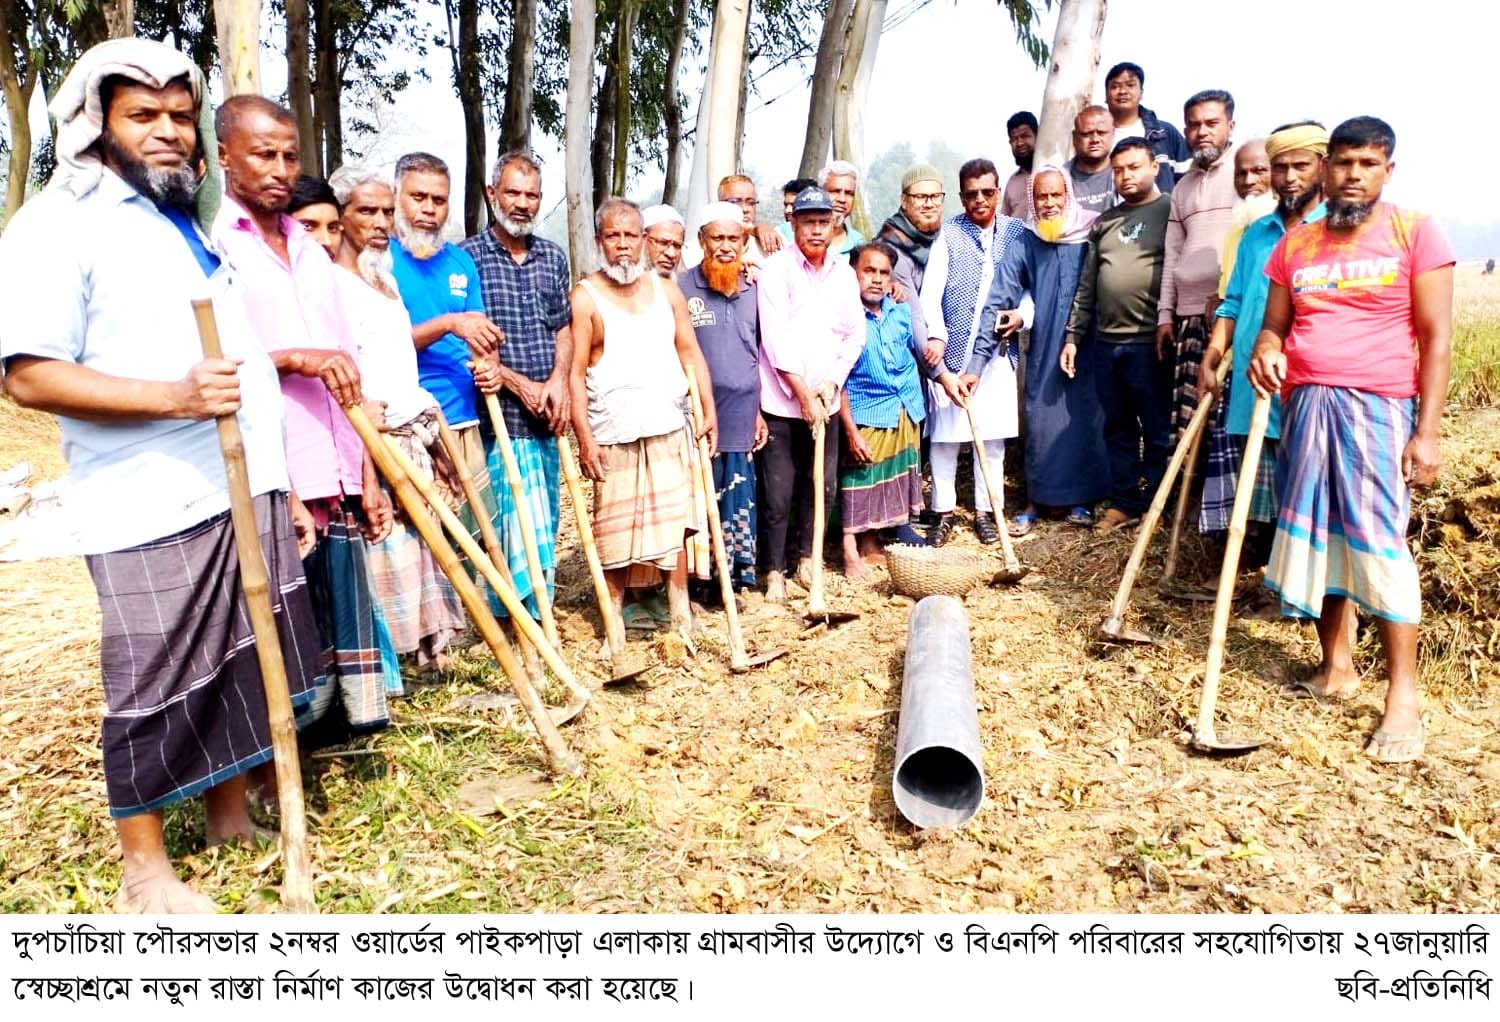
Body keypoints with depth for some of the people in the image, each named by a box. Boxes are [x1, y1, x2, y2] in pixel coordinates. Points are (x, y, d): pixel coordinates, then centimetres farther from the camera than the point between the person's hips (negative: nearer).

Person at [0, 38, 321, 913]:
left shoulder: (195, 222, 18)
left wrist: (285, 482, 18)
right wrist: (172, 397, -27)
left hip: (247, 489, 7)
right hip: (153, 508, -7)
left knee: (246, 666, 14)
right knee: (156, 687, 2)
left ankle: (233, 815, 31)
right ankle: (146, 869, 19)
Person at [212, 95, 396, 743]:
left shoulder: (310, 251, 18)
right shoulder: (207, 241, -2)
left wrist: (367, 476, 13)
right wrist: (293, 357, -21)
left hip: (334, 478, 6)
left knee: (344, 611, 9)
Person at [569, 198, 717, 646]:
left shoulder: (666, 290, 11)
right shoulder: (585, 297, -2)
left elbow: (690, 354, 11)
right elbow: (575, 371, -7)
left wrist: (708, 411, 4)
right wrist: (584, 436, -12)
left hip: (670, 431, 3)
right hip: (614, 436, -3)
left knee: (675, 525, 5)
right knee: (615, 535, 3)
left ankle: (681, 616, 16)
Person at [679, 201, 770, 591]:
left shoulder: (752, 289, 9)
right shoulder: (682, 288, -6)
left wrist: (758, 411, 13)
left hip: (742, 421, 4)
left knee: (739, 503, 12)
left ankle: (737, 575, 24)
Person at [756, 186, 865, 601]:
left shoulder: (844, 273, 9)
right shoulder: (776, 270, -7)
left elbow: (855, 334, 10)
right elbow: (777, 339, -13)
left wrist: (832, 383, -4)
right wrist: (804, 395, -14)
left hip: (826, 402, 5)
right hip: (781, 403, -5)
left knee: (824, 486, 10)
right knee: (779, 494, -1)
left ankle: (807, 556, 29)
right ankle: (775, 570, 14)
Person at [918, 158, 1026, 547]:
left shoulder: (1017, 233, 8)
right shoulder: (948, 234, 1)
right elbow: (930, 292, -6)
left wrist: (1021, 315, -11)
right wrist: (935, 335, -20)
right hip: (951, 351, -2)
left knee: (992, 435, 7)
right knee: (944, 434, 1)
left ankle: (985, 512, 19)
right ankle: (943, 513, 13)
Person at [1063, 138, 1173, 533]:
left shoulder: (1171, 211, -1)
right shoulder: (1104, 223, 17)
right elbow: (1086, 285, 18)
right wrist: (1073, 337, 14)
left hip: (1150, 342, -6)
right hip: (1105, 342, 6)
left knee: (1158, 431, 2)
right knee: (1118, 429, 12)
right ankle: (1124, 501, 22)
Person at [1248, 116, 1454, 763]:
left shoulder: (1415, 232, 1)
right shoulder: (1294, 243, 12)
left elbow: (1435, 338, -3)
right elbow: (1274, 325, 13)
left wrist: (1427, 431, -10)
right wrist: (1264, 351, -12)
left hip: (1378, 407, -4)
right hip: (1304, 406, 4)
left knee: (1378, 540, -10)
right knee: (1316, 535, 6)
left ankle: (1403, 696, -4)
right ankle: (1335, 666, 18)